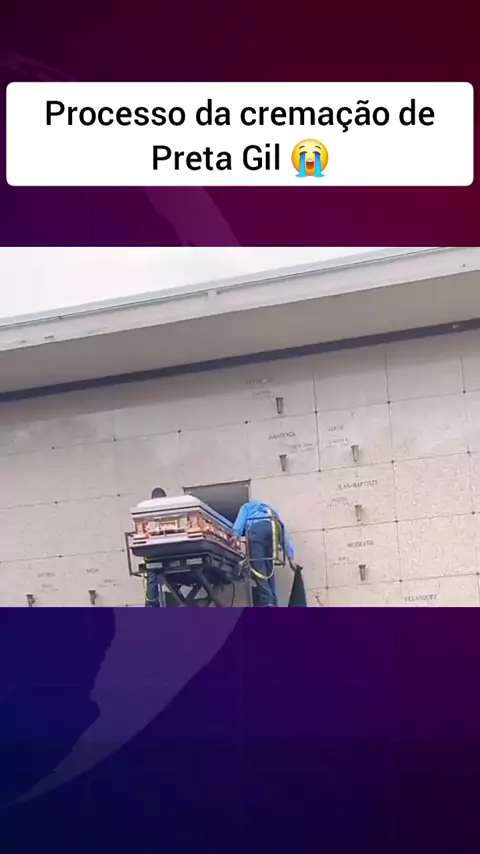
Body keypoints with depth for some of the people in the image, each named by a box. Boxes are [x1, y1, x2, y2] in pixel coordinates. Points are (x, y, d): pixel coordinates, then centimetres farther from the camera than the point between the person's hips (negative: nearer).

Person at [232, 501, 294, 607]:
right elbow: (284, 535, 36)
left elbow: (241, 519, 12)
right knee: (269, 569, 12)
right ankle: (272, 603, 3)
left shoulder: (247, 506, 36)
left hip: (256, 528, -4)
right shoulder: (272, 510, 44)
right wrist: (290, 557, 31)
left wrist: (235, 534, -4)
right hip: (273, 528, 4)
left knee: (258, 568, -7)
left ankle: (266, 603, -20)